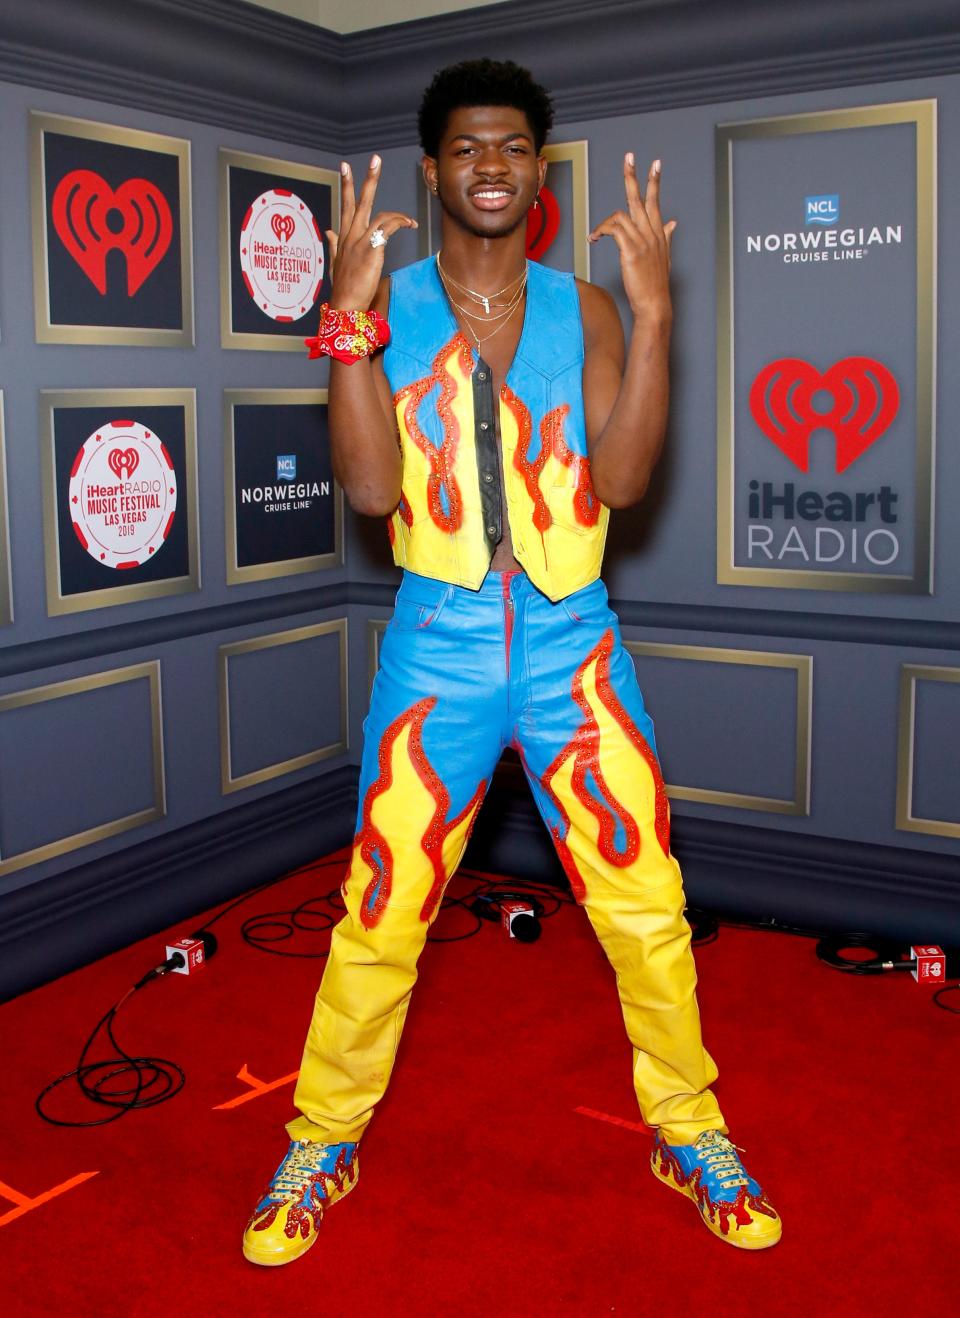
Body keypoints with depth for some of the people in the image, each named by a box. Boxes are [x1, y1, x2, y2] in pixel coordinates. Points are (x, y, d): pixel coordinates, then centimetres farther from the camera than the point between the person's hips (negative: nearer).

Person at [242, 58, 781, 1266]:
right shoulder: (389, 305, 2)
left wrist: (652, 313, -14)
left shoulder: (583, 308, 5)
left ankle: (689, 1130, 28)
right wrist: (349, 318, -17)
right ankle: (322, 1140, 27)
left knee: (646, 906, 5)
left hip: (571, 641, 1)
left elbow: (621, 477, -8)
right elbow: (369, 487, -11)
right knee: (378, 915, 5)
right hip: (437, 643, -1)